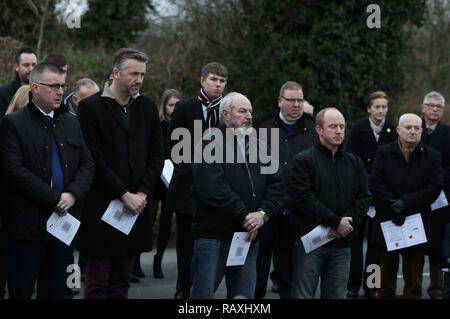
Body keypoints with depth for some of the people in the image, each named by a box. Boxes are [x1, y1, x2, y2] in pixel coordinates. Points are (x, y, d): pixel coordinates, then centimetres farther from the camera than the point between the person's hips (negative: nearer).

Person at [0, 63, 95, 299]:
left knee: (55, 291, 11)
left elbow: (87, 164, 10)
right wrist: (54, 199, -15)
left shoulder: (71, 123, 15)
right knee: (21, 291, 0)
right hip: (27, 226, -5)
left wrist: (73, 194, -10)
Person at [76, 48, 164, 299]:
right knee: (97, 283, 1)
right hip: (102, 208, -4)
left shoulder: (147, 107, 10)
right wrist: (125, 195, -13)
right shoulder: (91, 107, -6)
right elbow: (95, 161, -10)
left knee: (121, 283, 10)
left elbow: (157, 155, 9)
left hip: (137, 206, 5)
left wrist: (143, 193, -4)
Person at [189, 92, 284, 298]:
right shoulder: (210, 144, -6)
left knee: (244, 294, 6)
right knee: (203, 293, -5)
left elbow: (276, 185, 10)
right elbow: (214, 189, -17)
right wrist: (245, 218, -14)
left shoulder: (258, 147, 16)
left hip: (249, 237, 6)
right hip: (213, 236, -6)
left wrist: (263, 213, -8)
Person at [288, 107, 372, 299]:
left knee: (336, 295, 8)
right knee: (303, 294, -4)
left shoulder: (354, 163, 15)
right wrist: (336, 222, -15)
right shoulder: (304, 161, -2)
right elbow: (303, 199, -13)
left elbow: (364, 198, 9)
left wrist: (348, 222, -10)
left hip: (342, 245, 5)